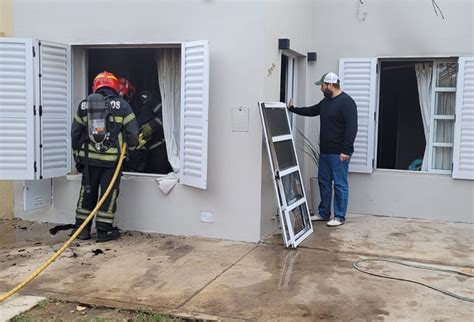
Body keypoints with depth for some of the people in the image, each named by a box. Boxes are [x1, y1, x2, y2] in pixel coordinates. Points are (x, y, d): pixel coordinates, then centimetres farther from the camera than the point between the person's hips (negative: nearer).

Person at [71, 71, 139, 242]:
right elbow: (132, 132, -5)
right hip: (112, 159, -3)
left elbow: (75, 133, 10)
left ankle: (82, 228, 20)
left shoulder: (84, 105, 7)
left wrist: (77, 153, 20)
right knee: (109, 193, 5)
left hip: (89, 157, 3)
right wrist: (131, 146, 16)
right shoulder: (122, 105, -3)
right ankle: (104, 230, 9)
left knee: (87, 192, 14)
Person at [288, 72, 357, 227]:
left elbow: (351, 127, -21)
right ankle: (323, 213, 25)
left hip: (339, 153, -9)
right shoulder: (326, 101, 13)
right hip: (325, 151, 10)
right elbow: (312, 111, 30)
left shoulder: (346, 102, -16)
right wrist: (292, 109, 28)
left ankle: (339, 217, 7)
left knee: (340, 184, -1)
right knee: (323, 181, 15)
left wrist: (346, 150, -24)